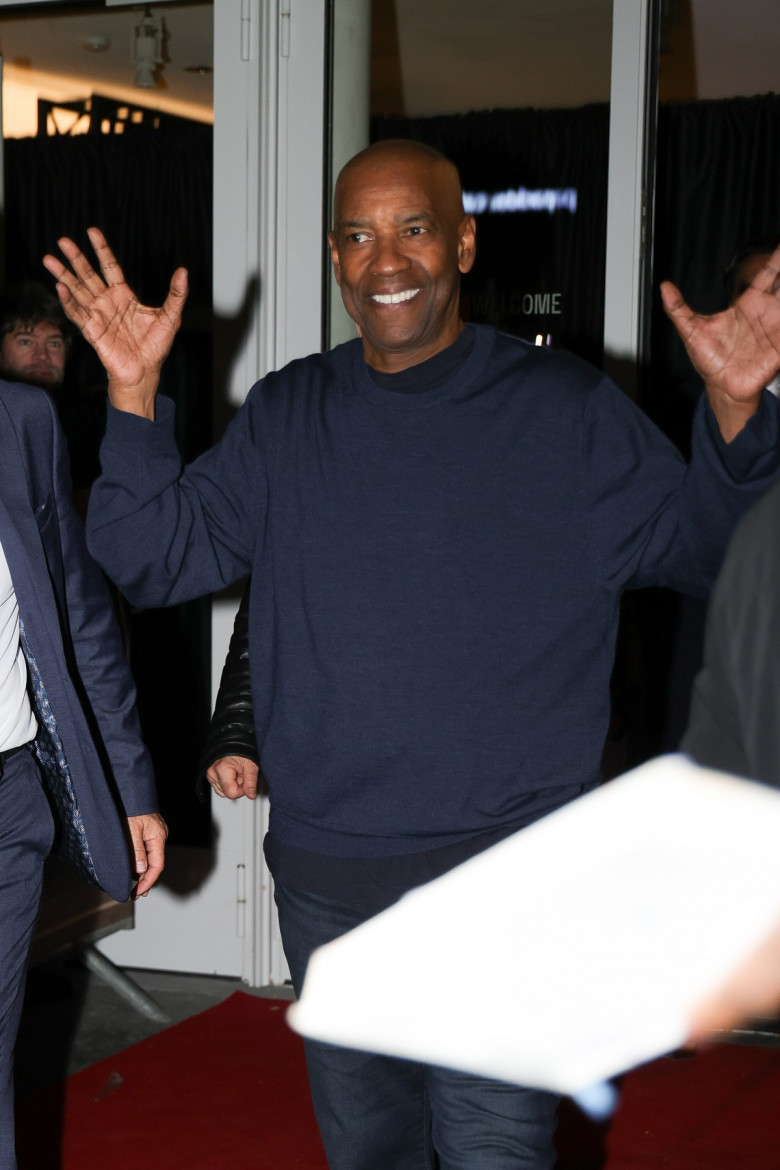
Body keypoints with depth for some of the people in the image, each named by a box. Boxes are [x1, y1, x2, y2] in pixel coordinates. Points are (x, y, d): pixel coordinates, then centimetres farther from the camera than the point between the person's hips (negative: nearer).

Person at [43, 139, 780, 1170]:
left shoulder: (565, 409, -2)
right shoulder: (285, 416, 5)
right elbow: (155, 558, 2)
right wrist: (135, 392, -10)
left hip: (503, 887, -3)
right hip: (324, 880, 4)